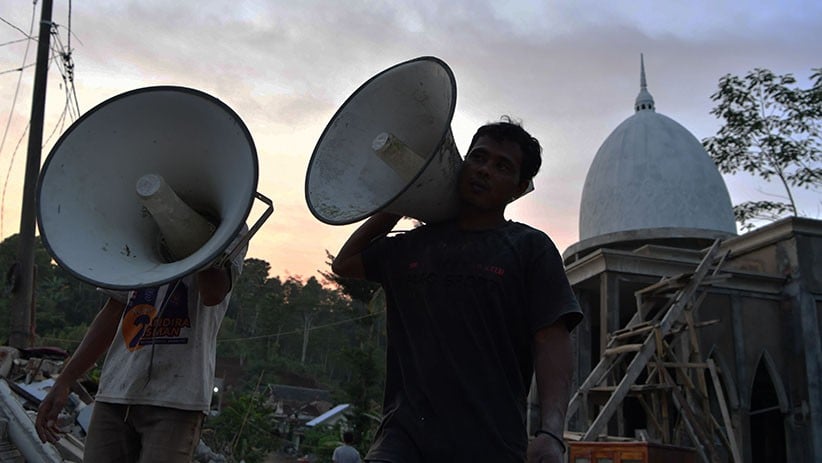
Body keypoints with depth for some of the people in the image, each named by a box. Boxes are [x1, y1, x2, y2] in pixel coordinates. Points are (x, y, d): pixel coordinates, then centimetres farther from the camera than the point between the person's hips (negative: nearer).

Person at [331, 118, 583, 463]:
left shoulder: (530, 248, 4)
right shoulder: (413, 246, 16)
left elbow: (551, 341, -4)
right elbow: (344, 263, 29)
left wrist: (551, 433, -19)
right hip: (407, 431, 3)